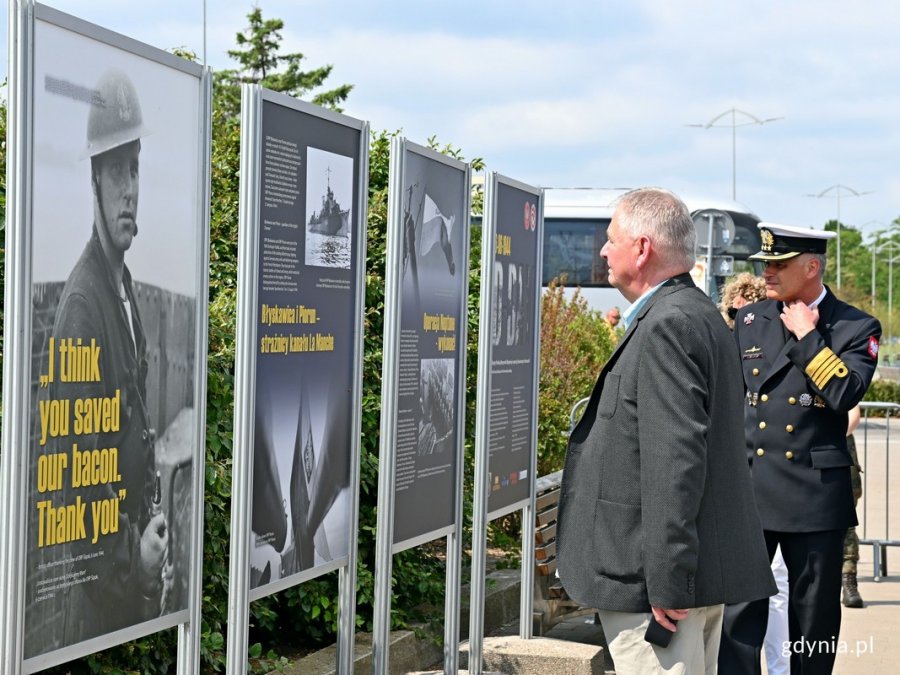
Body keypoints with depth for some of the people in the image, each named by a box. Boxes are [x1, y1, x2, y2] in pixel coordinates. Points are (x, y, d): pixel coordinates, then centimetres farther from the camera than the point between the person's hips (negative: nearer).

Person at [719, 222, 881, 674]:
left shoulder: (856, 328, -2)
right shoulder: (748, 320, 9)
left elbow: (845, 394, -19)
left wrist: (806, 336, -14)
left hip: (815, 490, -2)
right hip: (748, 486, 2)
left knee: (815, 617, 9)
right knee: (737, 610, -4)